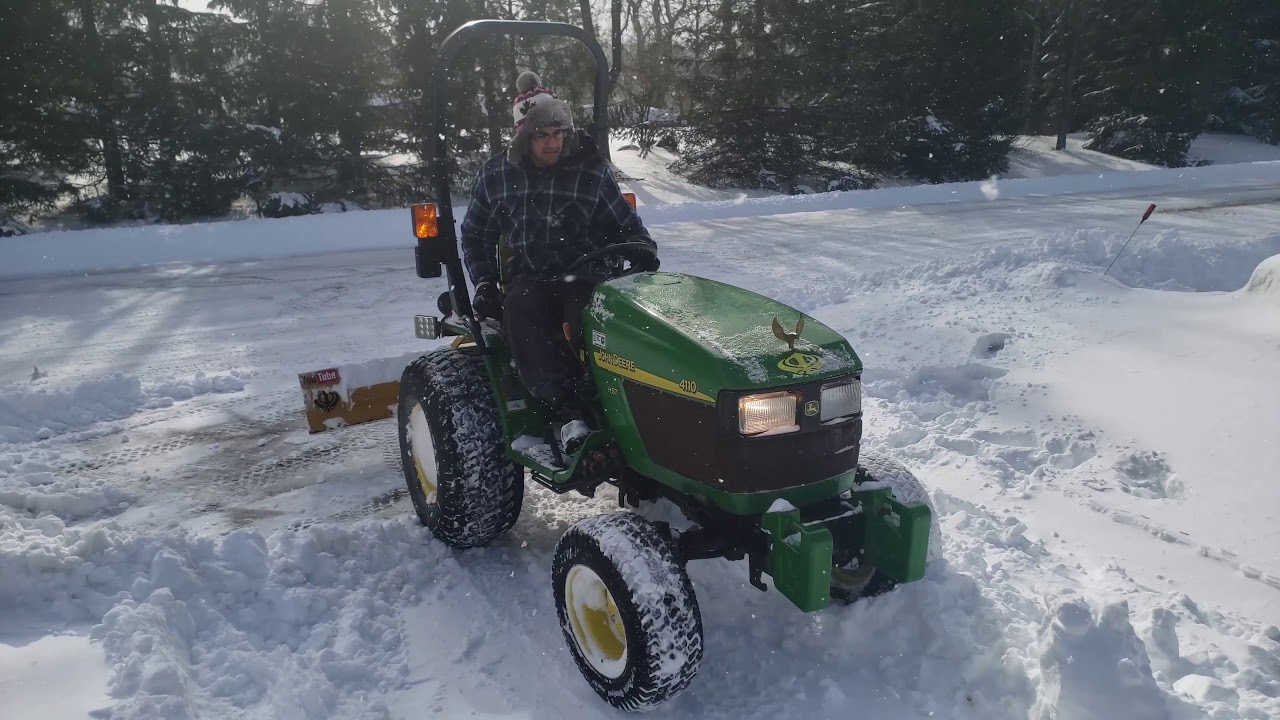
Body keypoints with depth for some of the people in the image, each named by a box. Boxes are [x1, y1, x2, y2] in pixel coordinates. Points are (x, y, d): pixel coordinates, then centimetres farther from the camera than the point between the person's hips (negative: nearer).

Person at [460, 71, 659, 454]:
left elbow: (625, 224, 10)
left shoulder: (591, 171, 2)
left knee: (587, 320, -37)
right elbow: (475, 234, 17)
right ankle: (569, 414, -40)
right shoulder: (497, 175, 6)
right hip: (531, 281, 1)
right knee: (519, 313, -35)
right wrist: (484, 283, 4)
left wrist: (642, 251, -12)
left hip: (589, 278, -1)